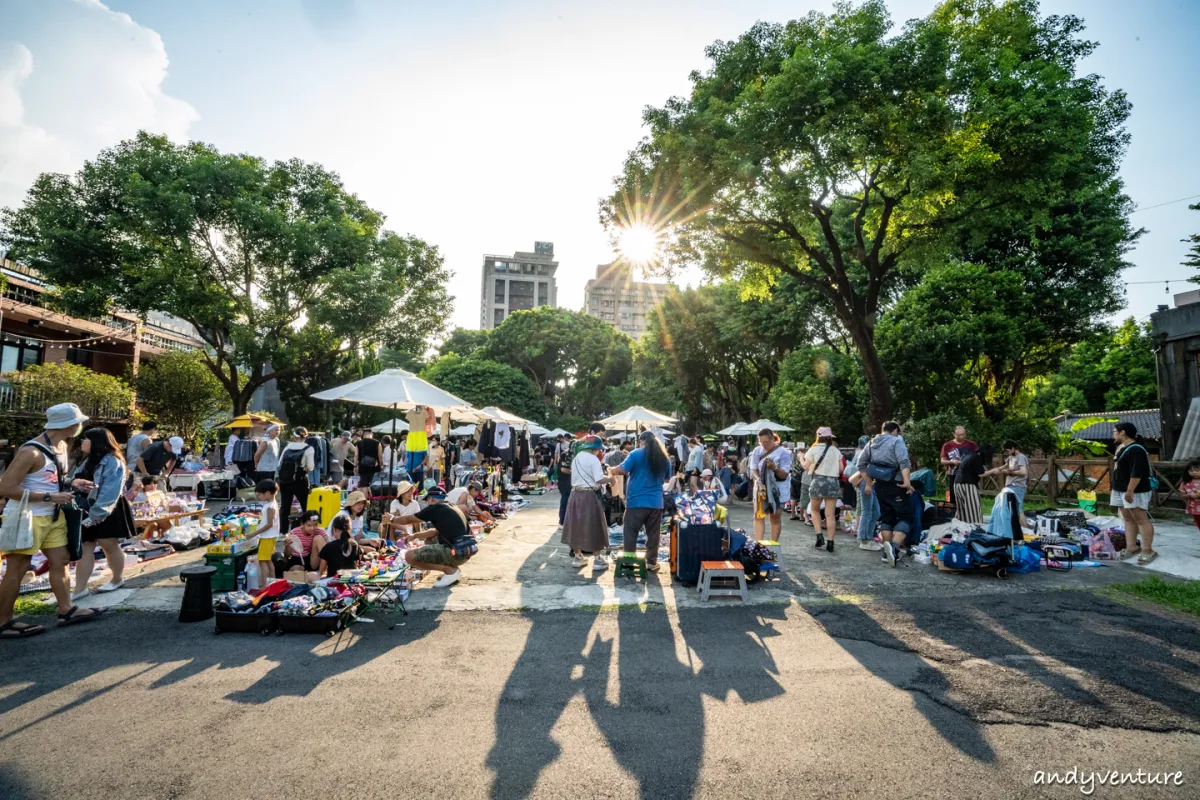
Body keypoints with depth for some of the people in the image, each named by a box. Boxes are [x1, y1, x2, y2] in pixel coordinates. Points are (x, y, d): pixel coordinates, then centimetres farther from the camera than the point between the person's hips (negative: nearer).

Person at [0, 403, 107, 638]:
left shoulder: (63, 446, 5)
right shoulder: (31, 452, -23)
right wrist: (49, 497, -23)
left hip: (53, 516, 9)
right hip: (27, 517, -9)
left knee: (60, 561, 10)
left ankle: (66, 611, 18)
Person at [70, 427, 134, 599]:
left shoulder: (112, 461, -17)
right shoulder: (88, 460, 15)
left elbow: (109, 492, -23)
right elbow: (76, 479, 14)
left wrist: (96, 513, -27)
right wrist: (74, 482, -11)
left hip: (106, 513, -9)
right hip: (86, 511, 9)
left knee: (110, 546, 5)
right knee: (85, 547, 8)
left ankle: (117, 580, 23)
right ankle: (80, 589, 11)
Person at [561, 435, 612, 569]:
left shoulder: (576, 459, 13)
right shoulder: (593, 459, -11)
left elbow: (582, 476, 11)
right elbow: (599, 480, -18)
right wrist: (610, 479, -3)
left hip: (575, 495, 7)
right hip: (590, 496, -7)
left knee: (577, 526, 13)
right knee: (593, 527, 2)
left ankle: (577, 557, 22)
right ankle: (598, 559, 10)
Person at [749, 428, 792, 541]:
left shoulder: (783, 453, -9)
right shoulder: (757, 451, 0)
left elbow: (785, 475, -9)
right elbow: (753, 469, 1)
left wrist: (774, 468, -29)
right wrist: (759, 480, -19)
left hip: (778, 489, -3)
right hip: (761, 487, 3)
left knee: (775, 517, 4)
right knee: (758, 516, -4)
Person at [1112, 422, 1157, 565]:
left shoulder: (1136, 450, -20)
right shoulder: (1121, 447, 12)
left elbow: (1137, 473, -25)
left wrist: (1130, 491, -27)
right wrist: (1120, 489, 23)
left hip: (1135, 491, -10)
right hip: (1120, 490, 10)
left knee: (1141, 520, -3)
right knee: (1128, 519, 14)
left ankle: (1148, 550, 2)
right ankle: (1131, 547, 20)